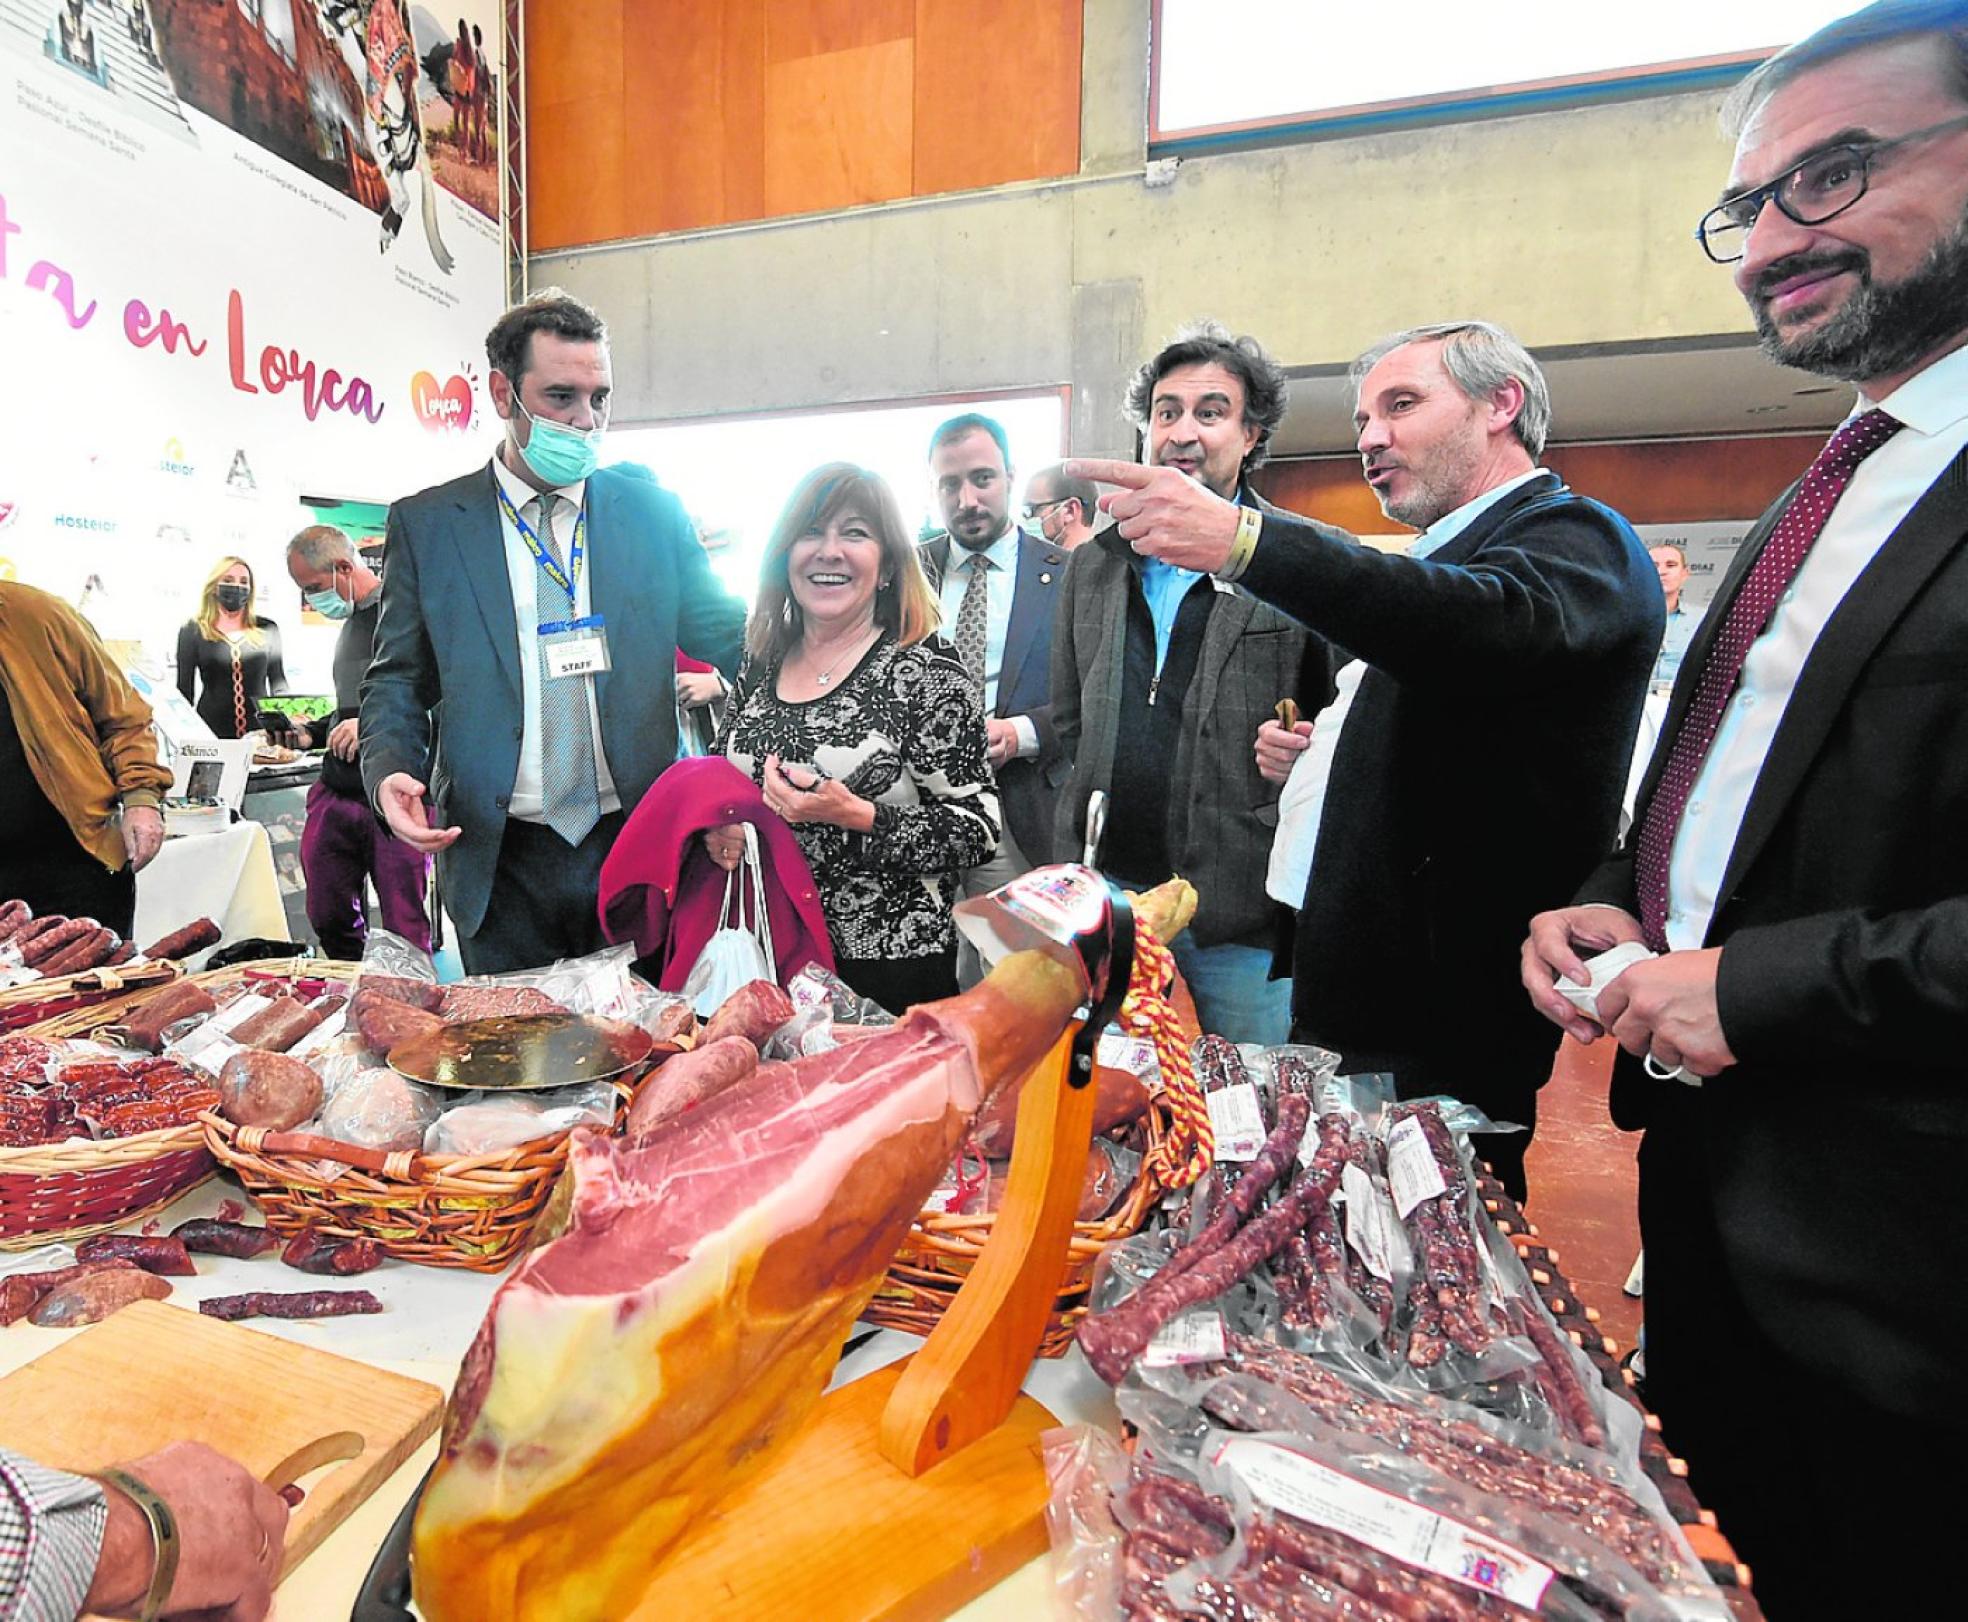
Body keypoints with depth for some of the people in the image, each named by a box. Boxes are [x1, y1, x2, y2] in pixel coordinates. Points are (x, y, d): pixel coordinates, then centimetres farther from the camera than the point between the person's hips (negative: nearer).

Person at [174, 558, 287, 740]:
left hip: (260, 731, 1)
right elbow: (184, 688, 7)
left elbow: (279, 684, 11)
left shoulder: (267, 629, 8)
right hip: (211, 731, -1)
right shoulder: (192, 630, 5)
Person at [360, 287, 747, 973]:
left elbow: (720, 631, 5)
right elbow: (397, 678, 8)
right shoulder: (425, 523, 4)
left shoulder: (652, 509, 6)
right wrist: (391, 773, -11)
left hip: (639, 844, 1)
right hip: (499, 859, 0)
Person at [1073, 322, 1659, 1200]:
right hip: (1355, 997, 9)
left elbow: (1498, 623, -33)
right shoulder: (1443, 562, 22)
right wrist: (1313, 753, 9)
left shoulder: (1576, 538, -8)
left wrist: (1246, 540, -42)